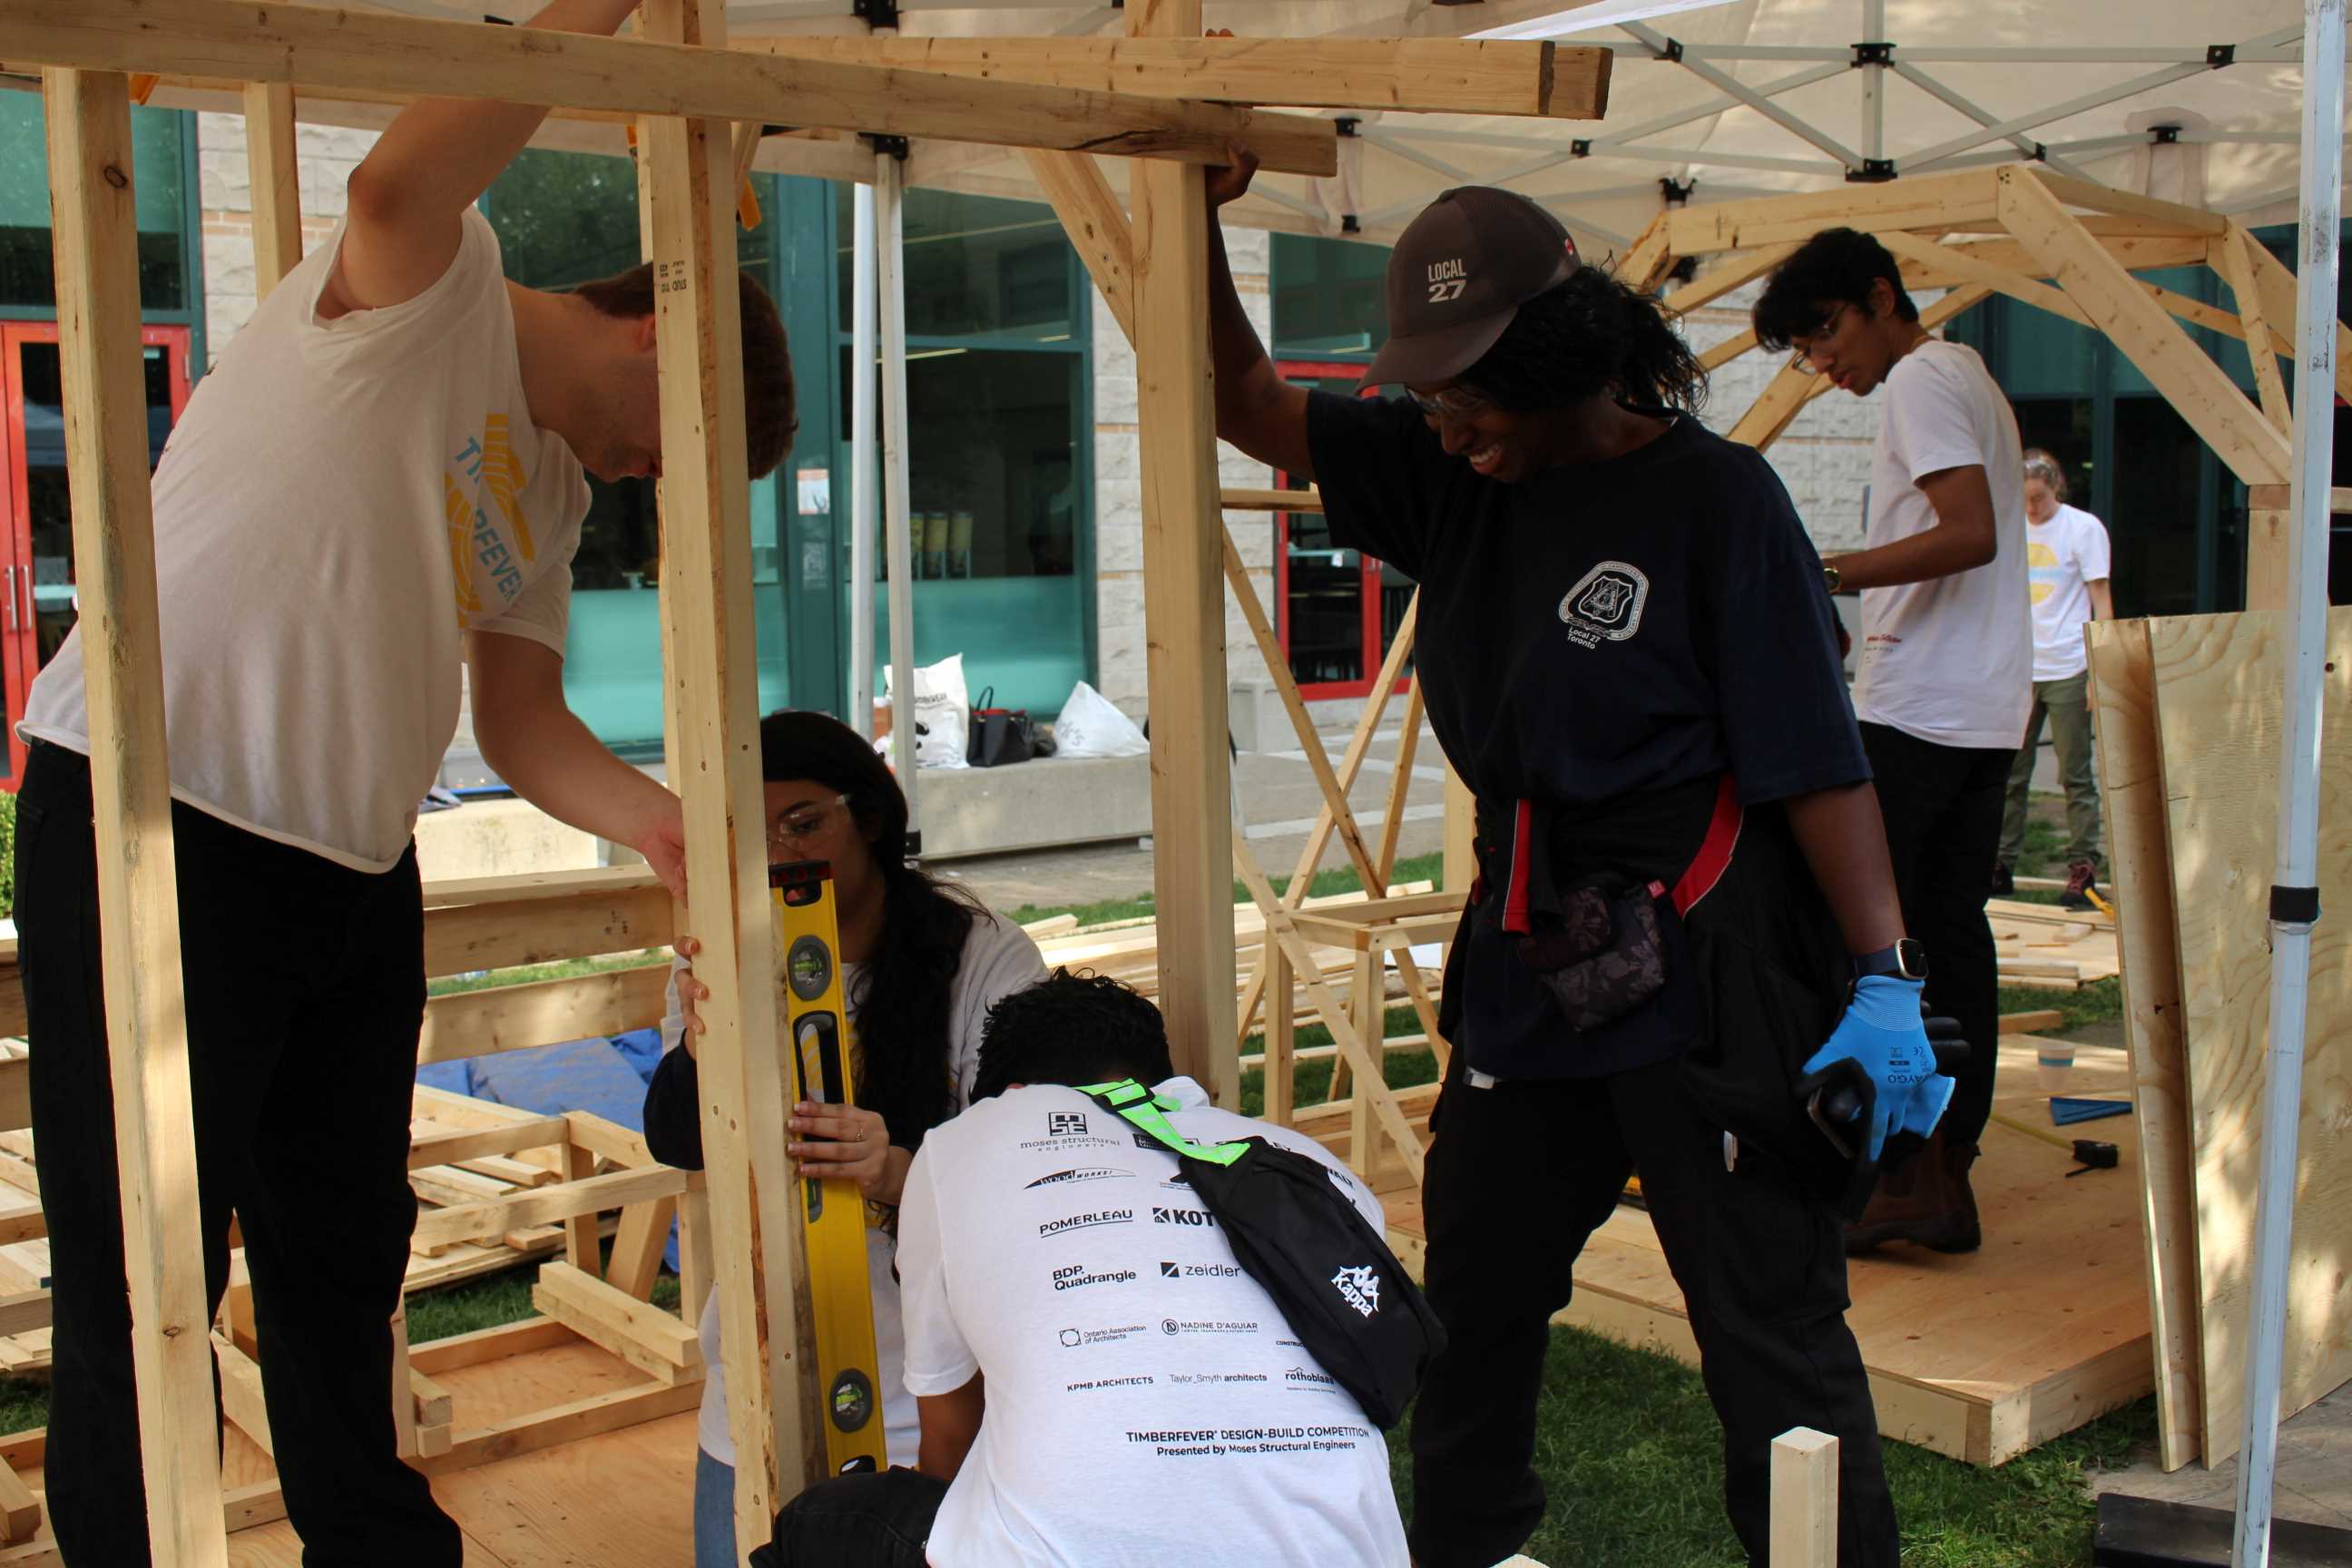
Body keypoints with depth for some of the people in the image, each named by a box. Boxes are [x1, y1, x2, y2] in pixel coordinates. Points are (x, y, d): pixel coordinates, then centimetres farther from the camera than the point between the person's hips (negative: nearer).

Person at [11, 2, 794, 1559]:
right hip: (155, 823, -8)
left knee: (346, 1263, 19)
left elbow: (524, 724, 9)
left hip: (354, 865, 9)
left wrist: (669, 825, -7)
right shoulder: (426, 290, -5)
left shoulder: (552, 491, 17)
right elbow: (405, 178, -30)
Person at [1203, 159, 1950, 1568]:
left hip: (1708, 979, -6)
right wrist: (1199, 220, -3)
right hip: (1528, 966, 7)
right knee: (1466, 1307, 17)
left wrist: (1887, 985, -17)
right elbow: (1245, 401, 10)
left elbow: (1819, 762, -13)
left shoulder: (1715, 499, -11)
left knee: (1775, 1338, 1)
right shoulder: (1449, 475, 5)